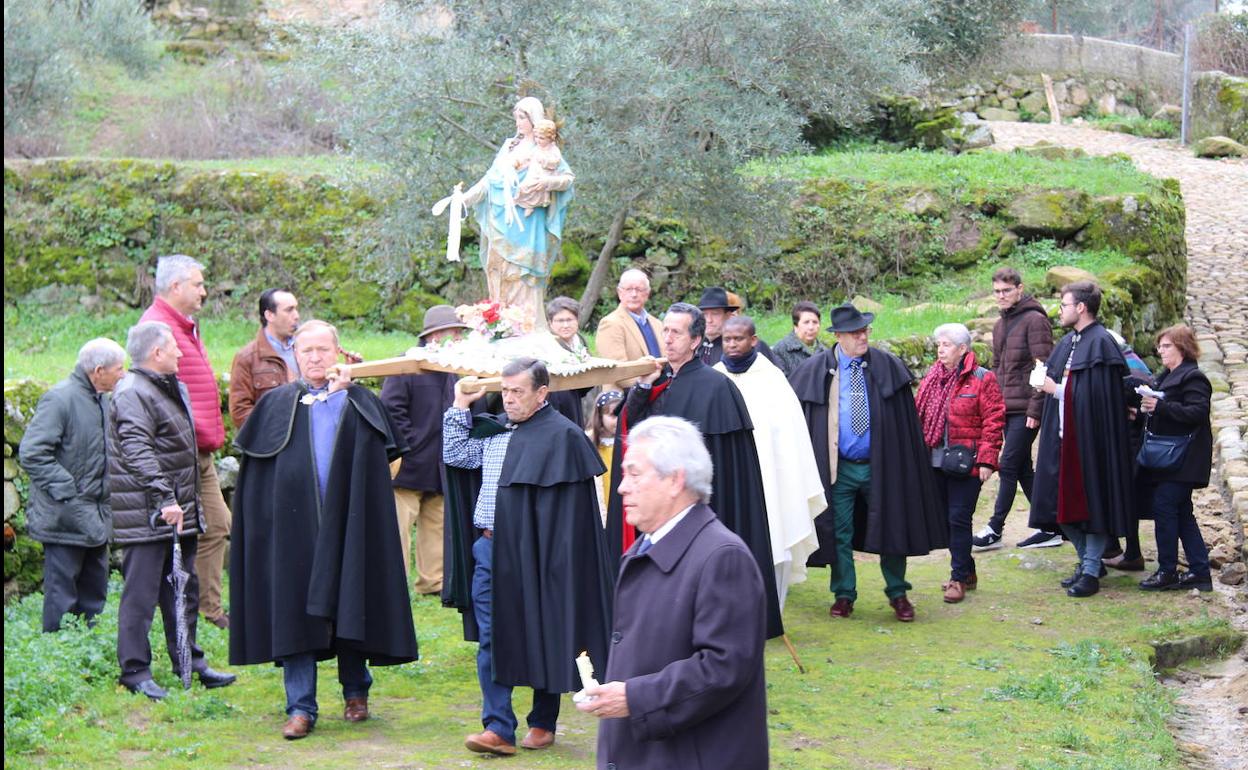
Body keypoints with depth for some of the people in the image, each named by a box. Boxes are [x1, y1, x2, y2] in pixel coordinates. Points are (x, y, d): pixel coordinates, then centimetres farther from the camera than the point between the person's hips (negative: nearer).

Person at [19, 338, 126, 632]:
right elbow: (31, 453, -21)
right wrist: (66, 491, -20)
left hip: (95, 516, 9)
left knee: (94, 594, 15)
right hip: (66, 518, -9)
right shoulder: (60, 398, -17)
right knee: (62, 595, -2)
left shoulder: (102, 400, 11)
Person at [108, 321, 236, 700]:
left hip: (178, 511, 10)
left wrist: (189, 503, 25)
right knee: (141, 594, -5)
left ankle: (189, 661, 26)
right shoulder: (132, 393, -16)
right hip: (146, 516, -10)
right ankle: (135, 671, 1)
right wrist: (164, 498, -33)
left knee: (184, 589, 16)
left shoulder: (169, 388, 18)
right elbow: (137, 452, -26)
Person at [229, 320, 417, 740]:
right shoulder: (276, 404, 7)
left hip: (346, 524, 0)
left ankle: (356, 692, 25)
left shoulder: (362, 403, 7)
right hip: (295, 525, 0)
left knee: (349, 607, 6)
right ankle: (301, 708, 1)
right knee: (295, 613, -2)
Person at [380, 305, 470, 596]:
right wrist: (409, 446, -16)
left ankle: (432, 580, 20)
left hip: (440, 468, 8)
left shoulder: (452, 370, 16)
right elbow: (390, 409, -14)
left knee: (436, 527, 12)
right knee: (398, 529, -7)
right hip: (408, 465, -8)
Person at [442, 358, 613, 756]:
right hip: (489, 549, 6)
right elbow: (455, 455, 15)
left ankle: (543, 722, 20)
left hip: (532, 555, -6)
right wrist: (460, 405, 10)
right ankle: (498, 728, 3)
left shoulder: (560, 435, -10)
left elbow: (565, 510, -12)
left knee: (541, 639, 6)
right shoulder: (494, 428, 12)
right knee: (491, 641, 2)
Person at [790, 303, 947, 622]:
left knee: (891, 527, 6)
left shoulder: (887, 366, -1)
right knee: (840, 533, 7)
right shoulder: (816, 369, -3)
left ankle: (897, 593, 21)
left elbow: (906, 421, 2)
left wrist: (908, 462, -1)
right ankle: (844, 594, 20)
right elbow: (795, 410, 2)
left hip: (880, 465, 0)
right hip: (839, 467, 0)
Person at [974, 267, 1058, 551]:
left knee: (1009, 465, -7)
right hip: (1006, 408, 9)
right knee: (1022, 468, 9)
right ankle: (1050, 527, 16)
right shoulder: (1000, 325, 17)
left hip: (1026, 408, -9)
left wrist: (1035, 410, -18)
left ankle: (994, 530, -3)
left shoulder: (1034, 320, -9)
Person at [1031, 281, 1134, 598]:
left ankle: (1091, 571, 6)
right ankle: (1089, 560, 25)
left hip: (1089, 437, -9)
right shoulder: (1068, 343, 13)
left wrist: (1058, 389, -14)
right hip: (1063, 435, 9)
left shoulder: (1101, 343, -14)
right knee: (1064, 501, 12)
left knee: (1091, 503, -1)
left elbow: (1096, 394, -21)